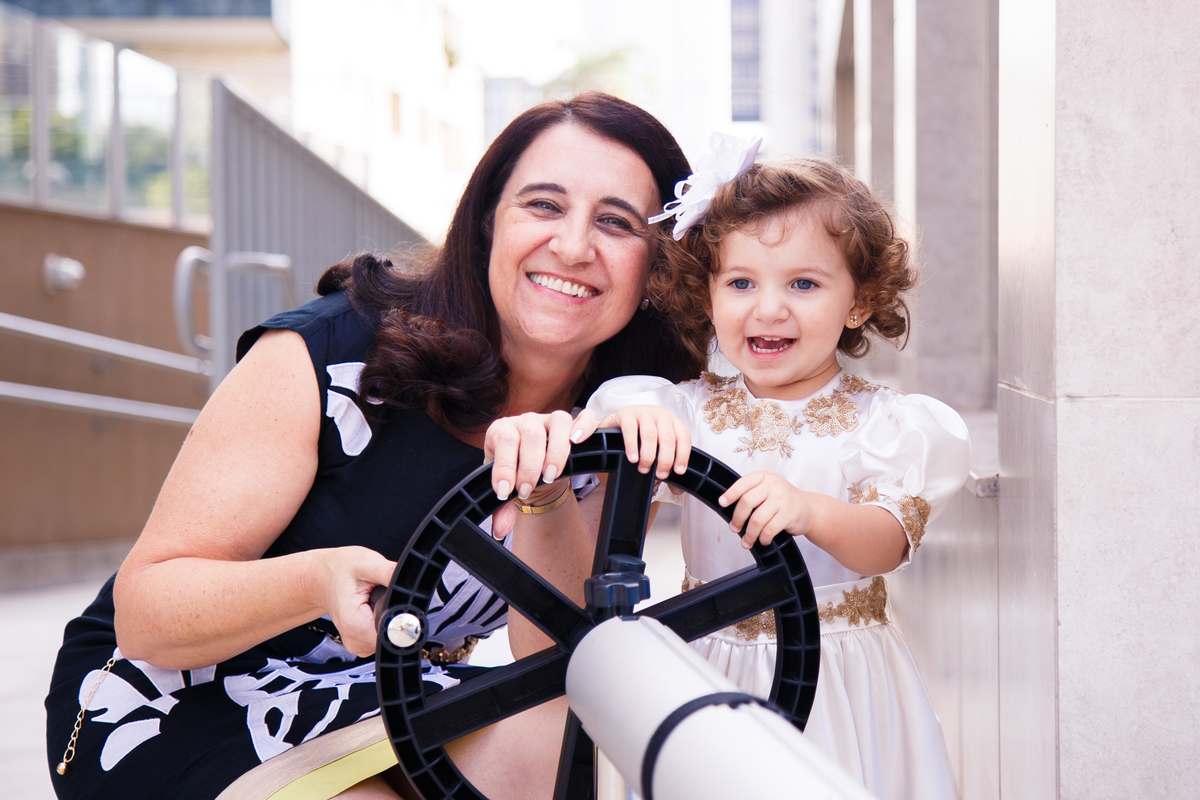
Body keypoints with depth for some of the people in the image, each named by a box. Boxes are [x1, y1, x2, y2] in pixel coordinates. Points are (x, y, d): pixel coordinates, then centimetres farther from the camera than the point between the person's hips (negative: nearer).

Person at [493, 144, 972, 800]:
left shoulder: (879, 421, -4)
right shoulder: (684, 413, 0)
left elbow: (889, 545, -16)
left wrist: (811, 512, -37)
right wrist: (626, 423, -32)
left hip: (838, 673, -1)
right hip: (709, 666, 1)